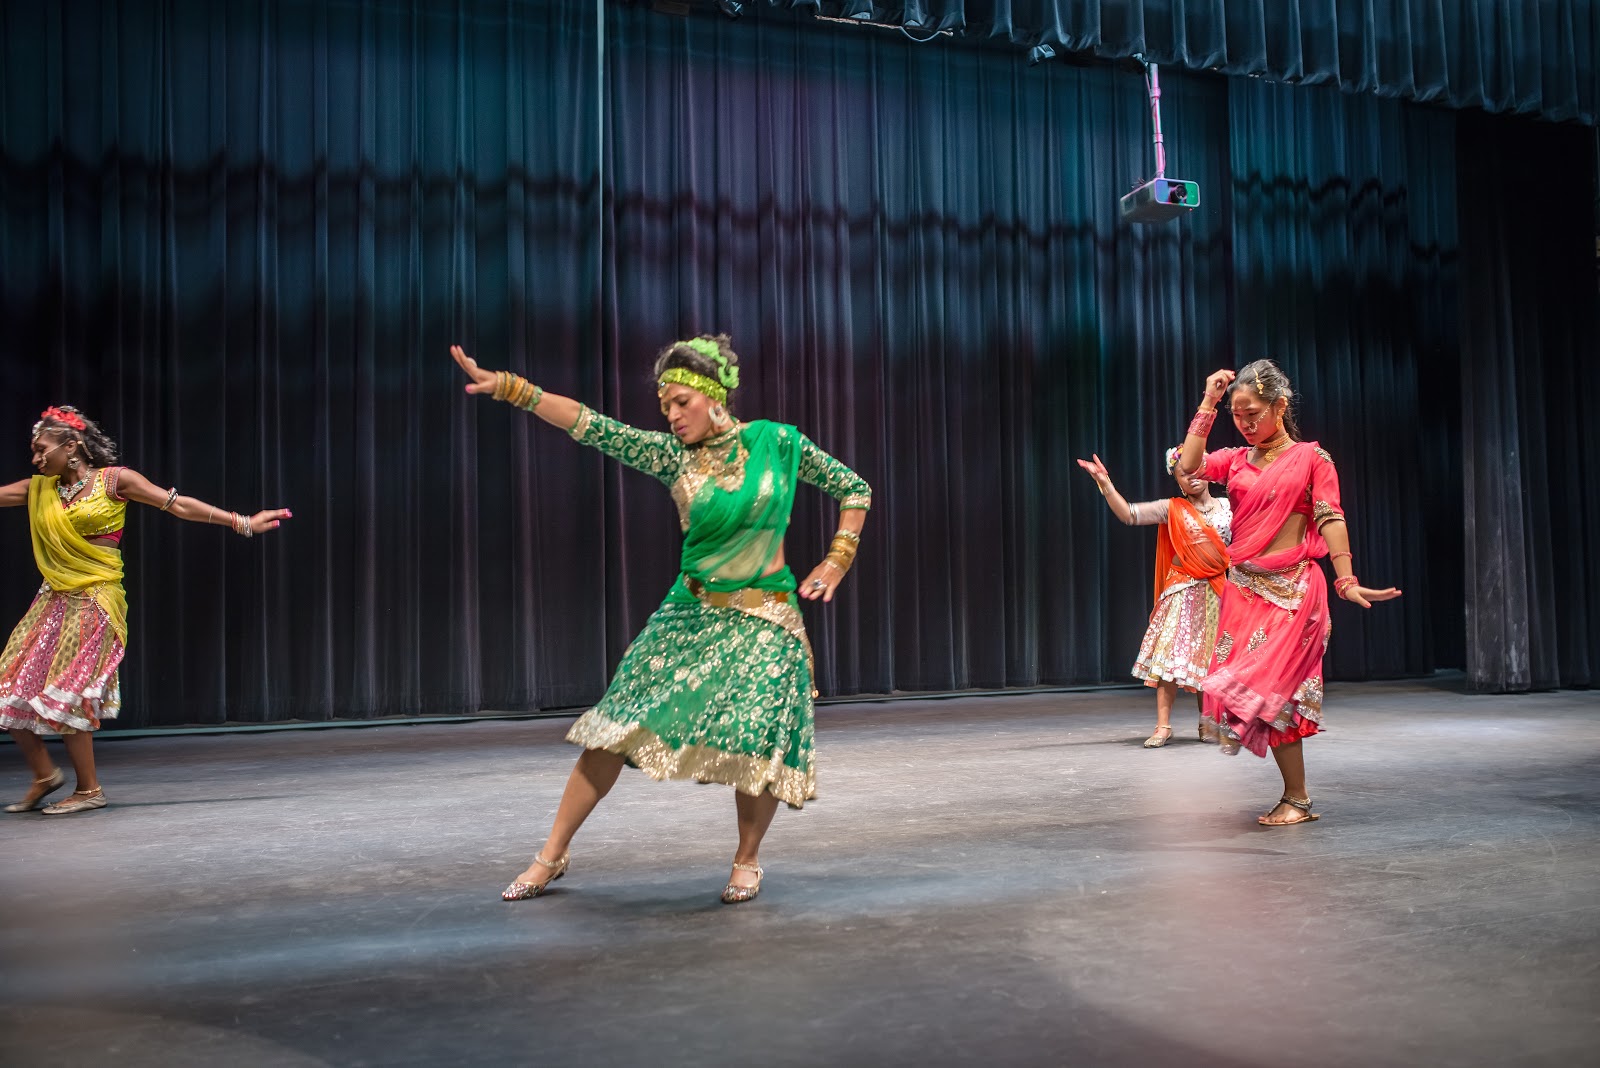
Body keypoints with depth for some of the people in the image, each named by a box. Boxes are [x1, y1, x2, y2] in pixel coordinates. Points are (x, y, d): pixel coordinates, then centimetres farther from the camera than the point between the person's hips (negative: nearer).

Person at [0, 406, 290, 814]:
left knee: (63, 696, -9)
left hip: (94, 602, -6)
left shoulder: (114, 480, -3)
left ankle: (89, 789, 5)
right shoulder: (38, 489, 11)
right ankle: (45, 775, 22)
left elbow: (179, 506, -4)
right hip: (53, 601, 6)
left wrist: (243, 522, -7)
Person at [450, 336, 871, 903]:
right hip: (692, 612, 2)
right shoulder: (672, 455, -2)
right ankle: (552, 855, 10)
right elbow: (593, 426, -13)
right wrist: (505, 385, -22)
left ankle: (747, 861, 19)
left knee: (758, 744, -9)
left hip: (765, 620, -1)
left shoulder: (779, 442, -4)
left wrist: (836, 562, -1)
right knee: (617, 726, -3)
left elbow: (854, 488, 6)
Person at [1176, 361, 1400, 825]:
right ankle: (1296, 797, 14)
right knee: (1270, 691, 4)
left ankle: (1296, 799, 4)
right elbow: (1187, 465, -5)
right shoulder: (1236, 460, 12)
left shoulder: (1311, 457, 1)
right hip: (1244, 587, 5)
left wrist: (1347, 580, -14)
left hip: (1292, 588, -4)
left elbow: (1330, 519, -5)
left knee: (1267, 686, -10)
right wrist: (1208, 404, -1)